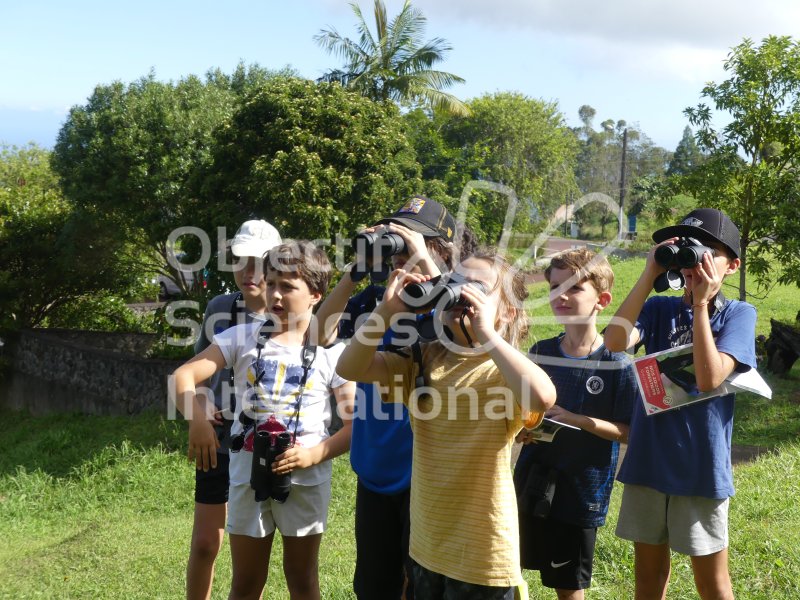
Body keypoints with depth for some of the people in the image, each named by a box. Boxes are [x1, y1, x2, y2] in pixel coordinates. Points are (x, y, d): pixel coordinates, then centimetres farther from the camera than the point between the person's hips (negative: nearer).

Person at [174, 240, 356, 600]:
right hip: (248, 476, 1)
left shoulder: (332, 352, -3)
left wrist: (314, 454, -19)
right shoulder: (243, 338, -1)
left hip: (305, 480, -1)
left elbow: (355, 423, -4)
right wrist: (198, 421, -27)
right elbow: (184, 376, -8)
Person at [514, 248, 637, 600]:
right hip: (531, 482, 4)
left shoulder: (616, 365, -12)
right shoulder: (540, 353, 1)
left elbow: (627, 432, -11)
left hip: (580, 491, -4)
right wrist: (520, 429, -10)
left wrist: (577, 420, -23)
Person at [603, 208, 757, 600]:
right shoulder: (659, 308, 2)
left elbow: (709, 378, -21)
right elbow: (615, 342, -17)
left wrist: (701, 303, -20)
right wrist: (649, 276, -16)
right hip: (648, 460, 3)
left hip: (700, 464, -3)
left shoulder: (738, 314, -6)